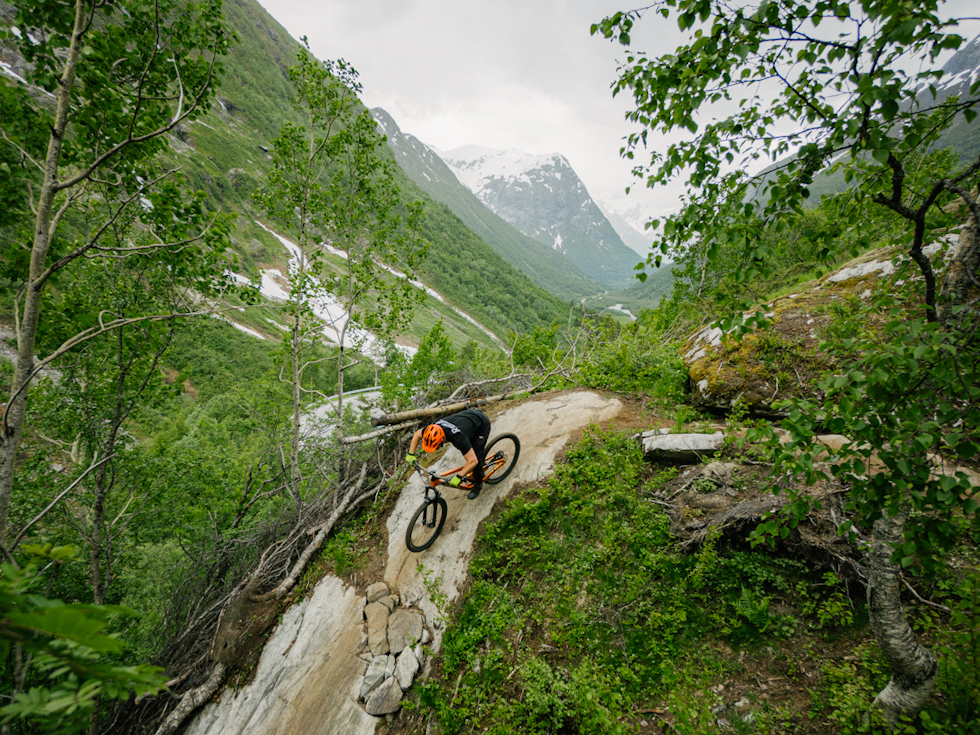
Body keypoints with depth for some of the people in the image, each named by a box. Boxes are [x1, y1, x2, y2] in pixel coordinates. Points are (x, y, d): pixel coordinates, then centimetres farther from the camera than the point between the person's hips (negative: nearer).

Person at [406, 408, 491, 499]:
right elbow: (417, 434, -3)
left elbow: (473, 460, -42)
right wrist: (411, 454, -8)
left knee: (476, 456, -6)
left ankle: (478, 485, 17)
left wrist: (458, 477, -43)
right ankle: (482, 451, 49)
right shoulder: (434, 428, -23)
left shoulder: (457, 437, -43)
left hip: (482, 423, -7)